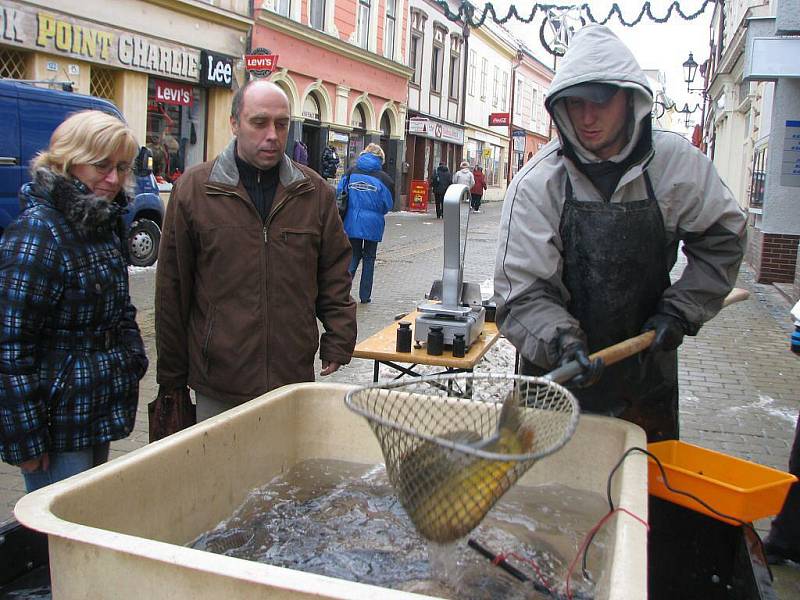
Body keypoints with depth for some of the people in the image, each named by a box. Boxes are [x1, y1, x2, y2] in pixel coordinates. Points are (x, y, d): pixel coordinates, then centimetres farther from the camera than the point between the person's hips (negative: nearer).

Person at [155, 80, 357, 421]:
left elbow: (335, 274, 11)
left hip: (295, 380, 2)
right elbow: (172, 289, 2)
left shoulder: (315, 191, 6)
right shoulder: (194, 188, 0)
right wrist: (172, 380, 4)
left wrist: (338, 341, 2)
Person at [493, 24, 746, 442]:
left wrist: (681, 310, -2)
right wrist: (561, 340, -32)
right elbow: (521, 290, -16)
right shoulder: (537, 183, -14)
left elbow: (722, 238, 7)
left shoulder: (676, 162, -6)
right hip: (559, 370, -2)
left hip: (648, 357, 2)